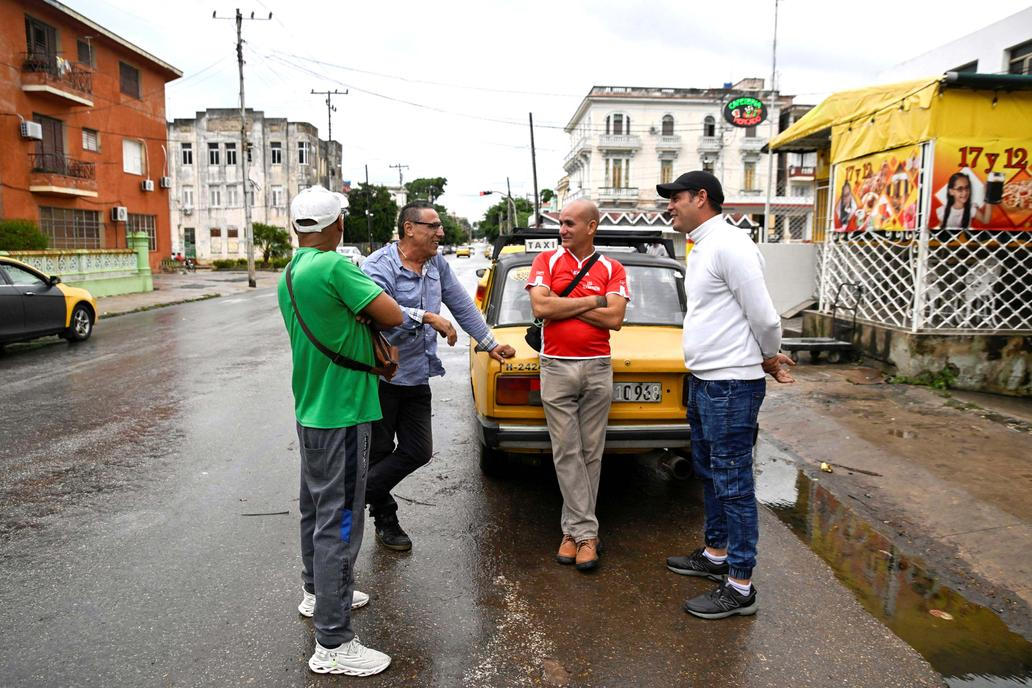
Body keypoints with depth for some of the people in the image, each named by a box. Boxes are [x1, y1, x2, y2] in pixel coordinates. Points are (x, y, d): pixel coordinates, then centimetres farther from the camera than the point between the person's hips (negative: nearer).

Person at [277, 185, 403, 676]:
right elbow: (392, 316, -19)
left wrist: (376, 348, 6)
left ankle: (318, 592, 42)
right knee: (338, 523, -3)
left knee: (317, 508, 23)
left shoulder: (288, 276, 9)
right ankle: (333, 645, 6)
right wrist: (368, 303, 1)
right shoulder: (334, 267, -20)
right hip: (340, 414, -10)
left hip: (311, 410, 10)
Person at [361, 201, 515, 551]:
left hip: (417, 378, 7)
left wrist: (489, 344, 16)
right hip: (380, 376, -7)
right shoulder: (378, 266, -14)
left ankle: (357, 494, 24)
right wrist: (428, 317, -32)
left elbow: (462, 305, 15)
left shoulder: (437, 265, 7)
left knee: (418, 451, 9)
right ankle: (385, 518, 27)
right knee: (378, 452, 7)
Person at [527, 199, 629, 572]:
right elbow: (540, 307, -11)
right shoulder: (546, 260, 5)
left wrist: (563, 305, -8)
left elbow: (614, 319, -8)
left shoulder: (612, 269, 6)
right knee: (567, 453, -1)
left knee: (590, 453, 5)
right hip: (556, 368, -1)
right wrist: (592, 302, -7)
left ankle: (573, 528, 18)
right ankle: (586, 533, 8)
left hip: (597, 369, 1)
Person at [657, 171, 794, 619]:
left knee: (732, 482, -3)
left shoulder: (729, 245, -17)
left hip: (730, 385, -10)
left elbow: (763, 315, -18)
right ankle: (716, 554, 37)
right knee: (709, 473, 20)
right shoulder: (702, 249, 16)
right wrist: (769, 360, 17)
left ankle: (740, 587, 8)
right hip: (703, 381, 11)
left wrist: (769, 359, -1)